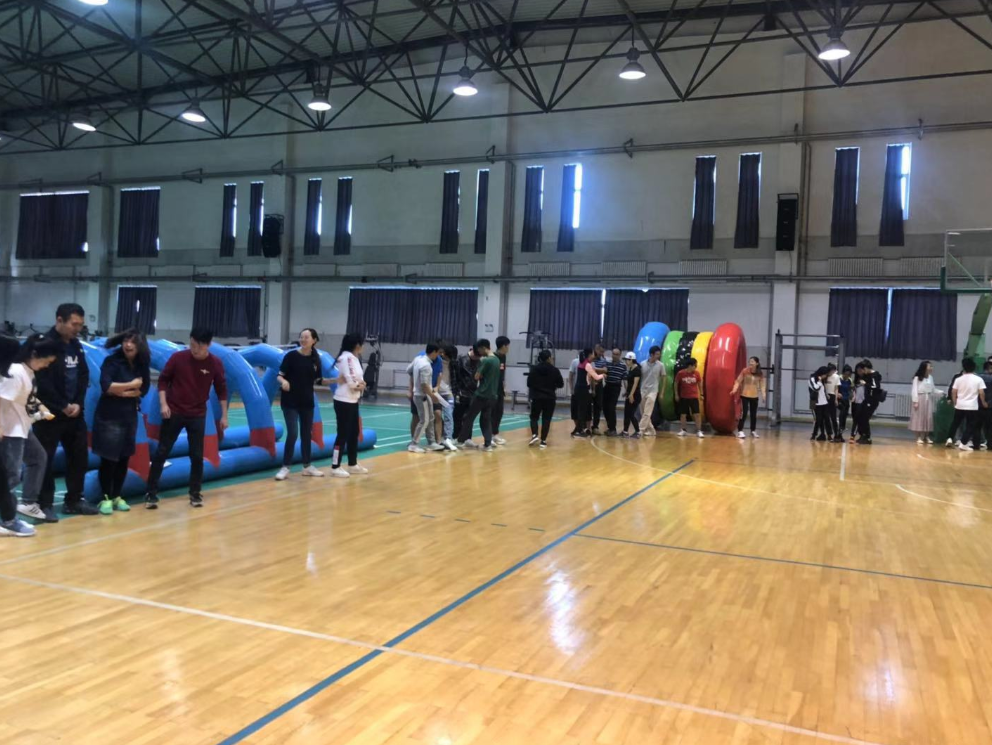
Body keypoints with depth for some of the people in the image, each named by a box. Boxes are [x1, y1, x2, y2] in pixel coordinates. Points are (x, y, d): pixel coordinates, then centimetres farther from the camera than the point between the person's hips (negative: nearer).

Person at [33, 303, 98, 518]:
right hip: (50, 413, -7)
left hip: (74, 412, 7)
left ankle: (74, 501, 23)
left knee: (79, 456, 12)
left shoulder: (76, 346, 10)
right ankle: (45, 504, 8)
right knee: (45, 460, -1)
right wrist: (63, 406, -13)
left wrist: (78, 403, -4)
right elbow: (43, 383, -16)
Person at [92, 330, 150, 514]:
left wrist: (123, 392, -14)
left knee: (124, 458, 9)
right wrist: (131, 385, -14)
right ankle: (106, 498, 10)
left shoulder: (142, 364, 3)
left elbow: (144, 389, -1)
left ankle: (117, 496, 21)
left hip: (130, 416, 5)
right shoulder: (112, 361, -10)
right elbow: (106, 386, -20)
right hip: (108, 416, -5)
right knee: (108, 459, -1)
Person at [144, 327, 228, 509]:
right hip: (173, 412, -1)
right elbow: (163, 379, 0)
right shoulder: (177, 357, -10)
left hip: (198, 415, 1)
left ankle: (195, 493, 18)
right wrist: (163, 403, -10)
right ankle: (152, 493, 9)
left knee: (197, 456, 4)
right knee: (161, 452, 1)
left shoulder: (215, 364, -7)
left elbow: (222, 390, 2)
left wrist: (224, 415, 2)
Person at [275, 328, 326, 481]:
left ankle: (307, 466, 24)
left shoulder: (315, 359, 2)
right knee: (292, 433, -9)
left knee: (307, 434, 12)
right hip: (290, 401, -4)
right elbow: (279, 375, -9)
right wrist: (283, 381, -29)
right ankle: (285, 467, 2)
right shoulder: (291, 355, -9)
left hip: (307, 401, 4)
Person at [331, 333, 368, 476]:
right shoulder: (347, 357, -17)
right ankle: (335, 467, 2)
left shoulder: (354, 358, 13)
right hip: (344, 401, -10)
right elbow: (351, 381, -21)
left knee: (354, 432, 16)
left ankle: (352, 465, 27)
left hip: (353, 401, 10)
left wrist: (360, 384, -9)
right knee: (343, 434, -5)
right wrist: (359, 385, -2)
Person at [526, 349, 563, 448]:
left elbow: (529, 383, -1)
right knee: (546, 419, 5)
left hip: (537, 397, 1)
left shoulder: (534, 369, -4)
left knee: (534, 417, 15)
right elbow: (561, 384, 1)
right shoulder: (555, 370, -6)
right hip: (550, 398, -1)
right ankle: (543, 441, 3)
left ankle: (534, 435, -5)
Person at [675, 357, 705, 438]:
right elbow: (676, 384, 2)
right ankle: (682, 430, 17)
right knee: (683, 414, 6)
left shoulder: (697, 374, -5)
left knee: (697, 414, -6)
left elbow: (700, 384, 8)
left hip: (694, 397, 0)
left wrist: (701, 394, 8)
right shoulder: (680, 373, -10)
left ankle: (698, 431, -2)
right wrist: (676, 394, 3)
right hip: (683, 397, 0)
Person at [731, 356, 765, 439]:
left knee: (753, 414, 11)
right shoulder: (745, 371, -10)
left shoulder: (760, 374, -3)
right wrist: (734, 390, -23)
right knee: (744, 413, -10)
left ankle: (753, 431, 27)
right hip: (744, 395, -3)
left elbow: (762, 385, -1)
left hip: (754, 396, 3)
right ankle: (740, 431, -2)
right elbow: (738, 381, -10)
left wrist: (763, 394, -14)